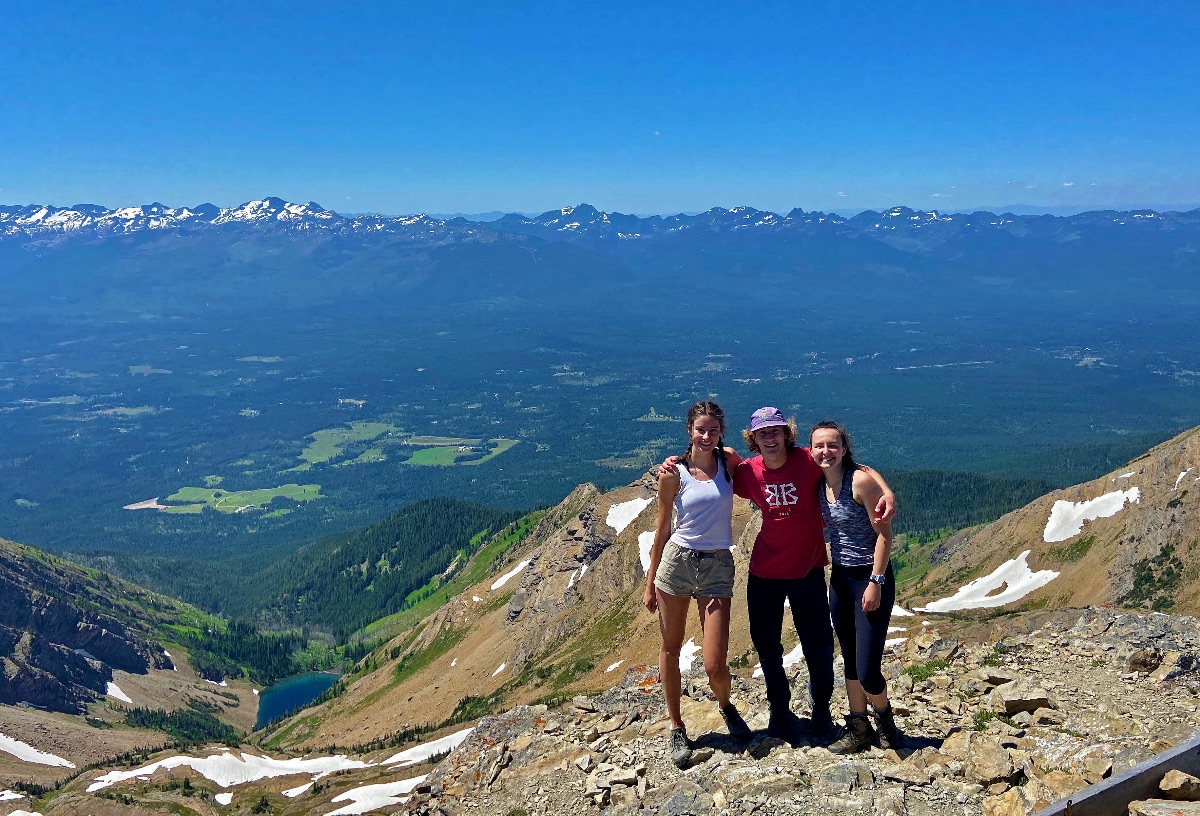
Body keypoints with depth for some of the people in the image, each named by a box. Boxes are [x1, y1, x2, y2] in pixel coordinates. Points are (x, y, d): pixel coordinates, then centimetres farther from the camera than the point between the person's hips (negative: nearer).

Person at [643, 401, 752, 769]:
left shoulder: (728, 462, 1)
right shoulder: (674, 474, -3)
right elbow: (663, 529, 4)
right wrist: (650, 583, 7)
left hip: (717, 566, 0)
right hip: (677, 560, 0)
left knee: (714, 665, -3)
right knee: (670, 650, 11)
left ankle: (726, 706, 32)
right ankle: (677, 728, 31)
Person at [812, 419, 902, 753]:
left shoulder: (861, 480, -17)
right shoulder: (818, 485, 3)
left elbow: (884, 534, -16)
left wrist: (875, 582, -18)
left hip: (872, 577, -7)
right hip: (840, 578, 7)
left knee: (867, 671, -6)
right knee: (850, 661, 14)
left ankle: (885, 719, 24)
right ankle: (858, 729, 28)